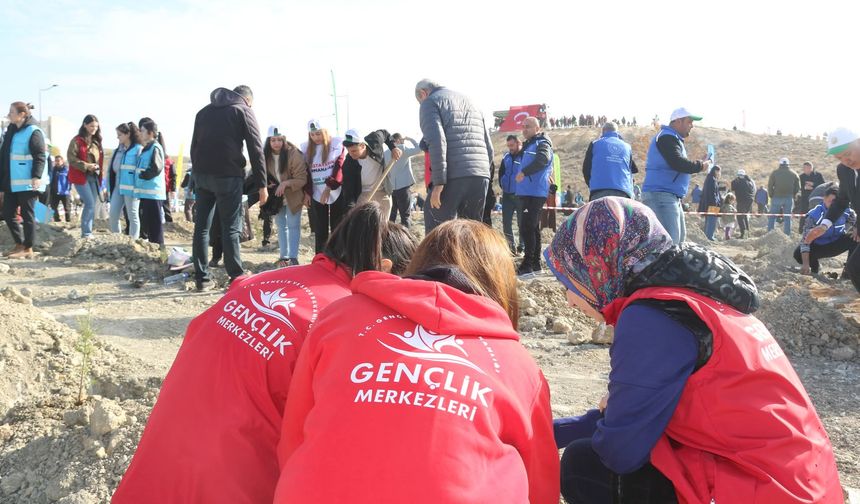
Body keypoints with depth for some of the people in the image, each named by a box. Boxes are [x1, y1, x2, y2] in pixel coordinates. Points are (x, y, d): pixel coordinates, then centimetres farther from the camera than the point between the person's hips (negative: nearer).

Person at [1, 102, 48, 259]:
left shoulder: (33, 132, -12)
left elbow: (40, 156, -18)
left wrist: (36, 176, -28)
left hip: (27, 183, -9)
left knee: (27, 215, -1)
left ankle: (28, 250, 6)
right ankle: (19, 244, 23)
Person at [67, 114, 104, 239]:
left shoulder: (97, 141, 14)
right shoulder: (77, 140, -7)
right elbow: (71, 158, -12)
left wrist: (98, 168, 6)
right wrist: (86, 166, -20)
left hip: (94, 177, 7)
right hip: (81, 176, -7)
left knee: (92, 205, 8)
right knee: (90, 204, -13)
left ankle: (88, 232, 16)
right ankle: (86, 233, -4)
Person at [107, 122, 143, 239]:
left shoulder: (138, 149, -7)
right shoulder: (117, 150, 15)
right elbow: (111, 169, 18)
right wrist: (109, 186, 14)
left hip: (131, 188, -7)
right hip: (117, 187, 7)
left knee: (133, 216, 2)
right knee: (113, 215, 4)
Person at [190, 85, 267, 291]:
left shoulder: (204, 111, 20)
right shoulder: (244, 111, 3)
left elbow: (194, 145, 20)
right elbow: (256, 149, -4)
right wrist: (261, 184, -4)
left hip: (202, 174, 5)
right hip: (228, 175, -5)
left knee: (202, 226, 9)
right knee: (231, 227, -2)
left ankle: (201, 277, 11)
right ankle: (237, 278, -3)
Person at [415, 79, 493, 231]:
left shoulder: (430, 102, 5)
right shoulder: (470, 103, 27)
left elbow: (436, 142, -12)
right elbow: (489, 149, 23)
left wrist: (438, 182, -15)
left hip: (453, 178, -7)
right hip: (481, 178, 7)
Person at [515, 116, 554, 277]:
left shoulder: (542, 144, -7)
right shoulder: (527, 145, 21)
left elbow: (542, 159, -27)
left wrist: (524, 172, -26)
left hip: (535, 193, -10)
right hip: (526, 192, 10)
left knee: (527, 228, -13)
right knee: (533, 228, 12)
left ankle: (527, 265, -13)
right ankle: (536, 264, 19)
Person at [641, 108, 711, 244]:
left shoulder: (673, 138, 23)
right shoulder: (666, 137, -11)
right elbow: (678, 163, -24)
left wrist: (699, 164, 12)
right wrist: (700, 166, -10)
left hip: (672, 197, 11)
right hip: (660, 195, -11)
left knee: (679, 237, 15)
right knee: (670, 240, -18)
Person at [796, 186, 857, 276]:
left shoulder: (846, 211, -17)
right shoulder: (814, 215, -27)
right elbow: (806, 239, -31)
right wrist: (805, 264, -40)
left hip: (836, 245, 3)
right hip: (818, 247, -2)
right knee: (798, 254, -31)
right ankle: (814, 268, 5)